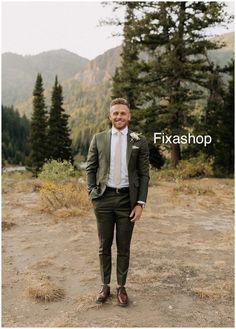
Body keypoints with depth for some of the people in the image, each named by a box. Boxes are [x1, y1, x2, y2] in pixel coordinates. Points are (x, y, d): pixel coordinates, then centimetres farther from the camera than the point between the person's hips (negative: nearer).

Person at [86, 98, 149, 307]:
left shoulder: (139, 141, 1)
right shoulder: (98, 139, 4)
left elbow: (144, 174, 0)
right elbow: (91, 168, 7)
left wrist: (140, 203, -6)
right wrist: (92, 194, -2)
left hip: (127, 199, -1)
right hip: (104, 198, 1)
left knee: (124, 247, 10)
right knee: (104, 246, 12)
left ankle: (121, 287, 27)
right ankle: (105, 286, 29)